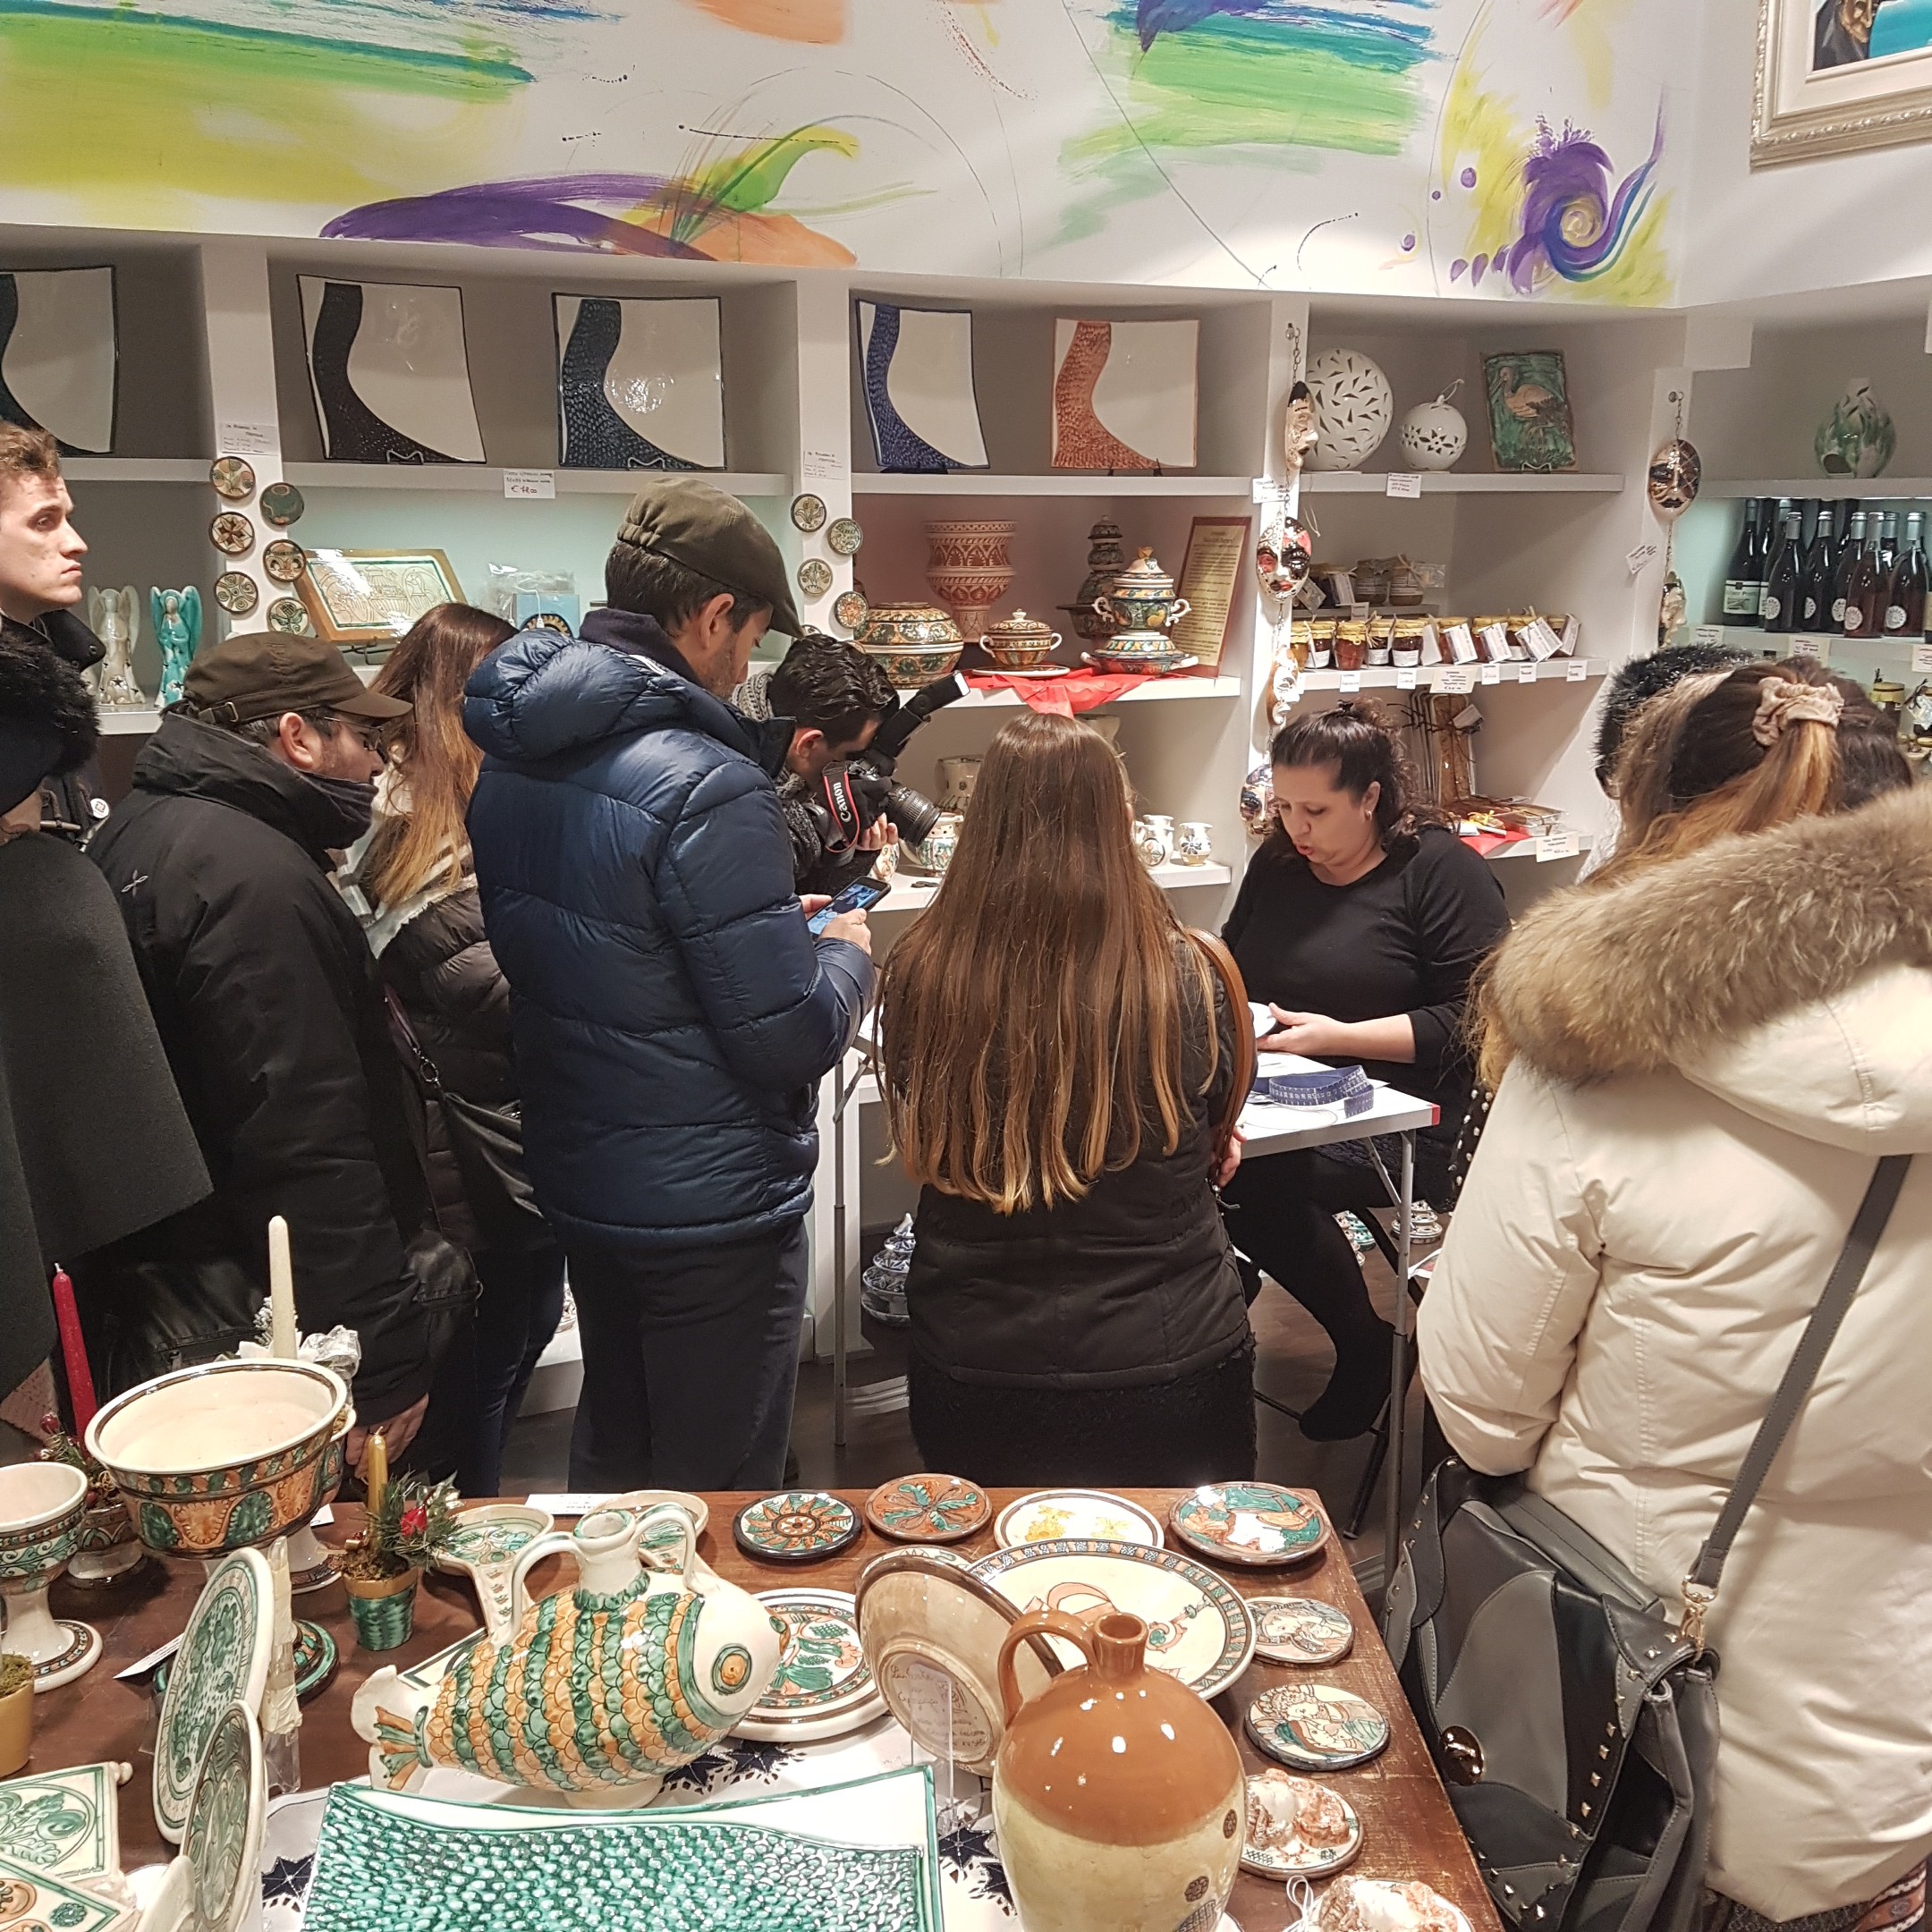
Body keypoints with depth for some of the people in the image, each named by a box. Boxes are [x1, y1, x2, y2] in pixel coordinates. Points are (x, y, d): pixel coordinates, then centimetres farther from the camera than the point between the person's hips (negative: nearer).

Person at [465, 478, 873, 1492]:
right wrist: (846, 954, -2)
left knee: (611, 1457, 27)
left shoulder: (510, 762, 1)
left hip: (575, 1177, 8)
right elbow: (789, 1038, -22)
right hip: (709, 1207, -8)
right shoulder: (704, 789, -25)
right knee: (717, 1499, 10)